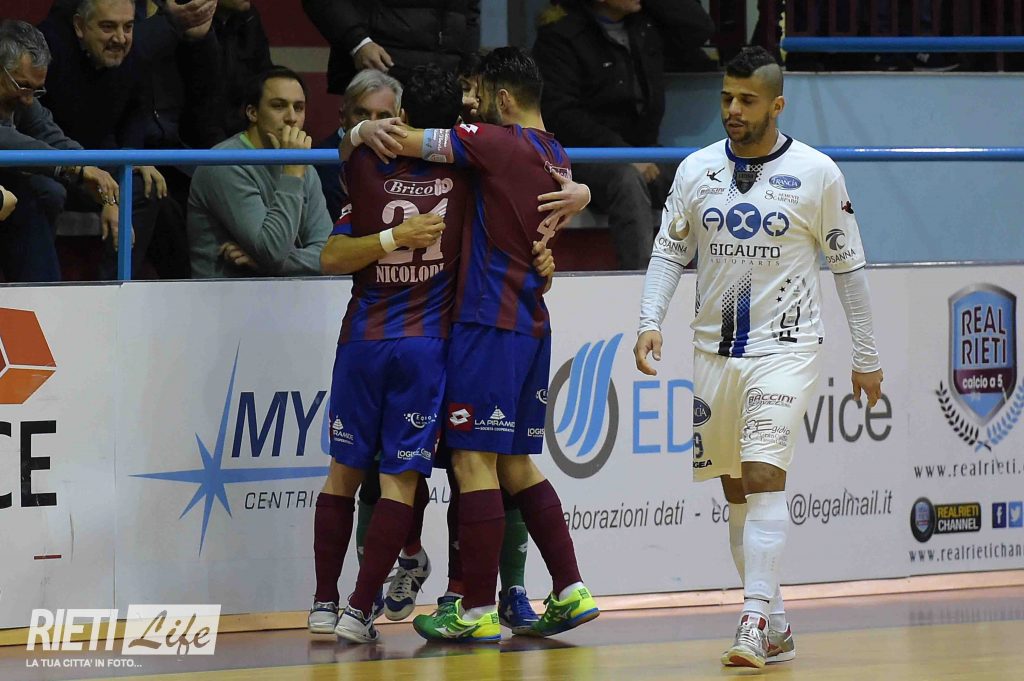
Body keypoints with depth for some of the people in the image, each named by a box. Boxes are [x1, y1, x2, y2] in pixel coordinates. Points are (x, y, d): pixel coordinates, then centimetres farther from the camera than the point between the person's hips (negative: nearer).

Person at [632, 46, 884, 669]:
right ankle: (775, 627, 17)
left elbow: (849, 265, 3)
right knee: (736, 489, 8)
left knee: (765, 476, -19)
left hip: (784, 348, -5)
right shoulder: (698, 170, 4)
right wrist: (651, 323, -5)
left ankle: (756, 622, -23)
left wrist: (867, 356, 5)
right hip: (715, 349, 5)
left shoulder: (816, 173, -4)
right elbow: (670, 250, 10)